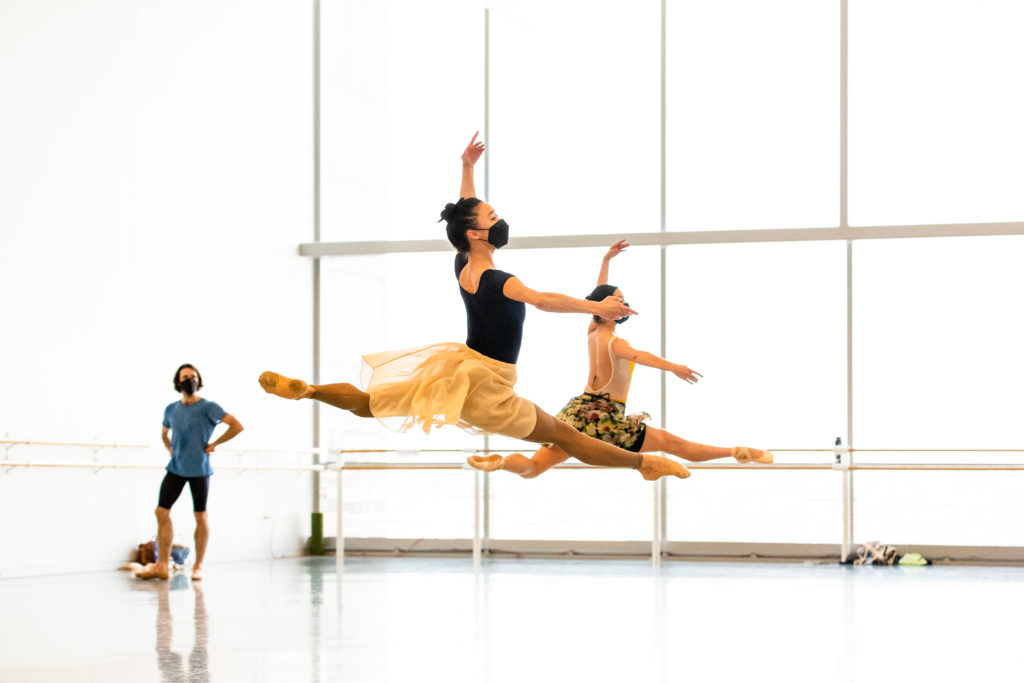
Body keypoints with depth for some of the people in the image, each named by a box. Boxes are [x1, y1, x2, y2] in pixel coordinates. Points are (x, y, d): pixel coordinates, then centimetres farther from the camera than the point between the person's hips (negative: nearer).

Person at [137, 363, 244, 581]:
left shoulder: (208, 408, -6)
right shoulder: (171, 410, 9)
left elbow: (237, 426, -12)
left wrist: (214, 444, -9)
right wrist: (171, 450, 12)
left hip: (199, 470, -4)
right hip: (175, 469, 4)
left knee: (201, 517, 1)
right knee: (162, 512, -3)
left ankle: (198, 566, 10)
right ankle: (162, 565, 2)